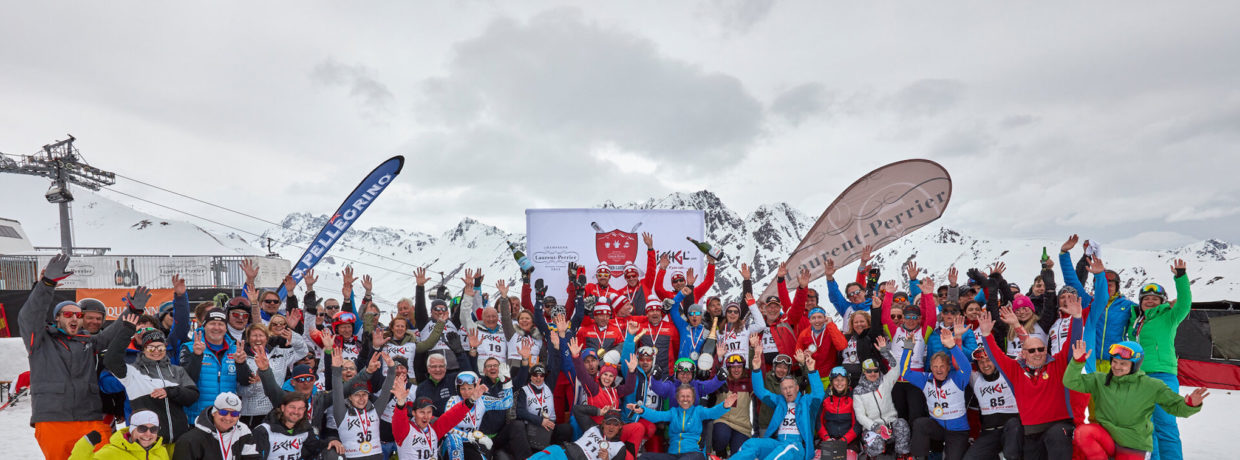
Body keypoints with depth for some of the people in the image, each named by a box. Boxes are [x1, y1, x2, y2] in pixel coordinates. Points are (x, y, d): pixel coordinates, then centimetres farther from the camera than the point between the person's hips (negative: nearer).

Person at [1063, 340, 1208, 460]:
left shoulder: (1151, 386, -3)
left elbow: (1175, 406, -3)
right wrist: (1077, 362, -23)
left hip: (1133, 447, -1)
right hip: (1106, 436, 1)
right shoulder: (1100, 380, -1)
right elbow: (1071, 382, -7)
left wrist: (1190, 405, -26)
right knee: (1082, 432, -31)